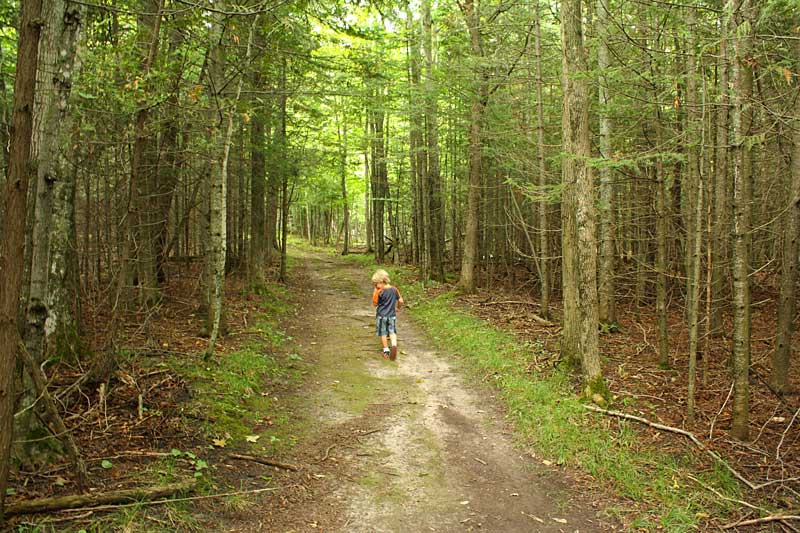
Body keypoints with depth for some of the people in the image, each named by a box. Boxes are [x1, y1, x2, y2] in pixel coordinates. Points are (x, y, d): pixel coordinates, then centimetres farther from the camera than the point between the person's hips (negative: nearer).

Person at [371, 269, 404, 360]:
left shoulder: (379, 292, -16)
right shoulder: (394, 289, -2)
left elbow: (375, 304, -7)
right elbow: (401, 301, 5)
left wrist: (375, 292, -6)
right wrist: (397, 308, 23)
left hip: (381, 315, -3)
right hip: (392, 315, 3)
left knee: (383, 333, 10)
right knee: (392, 332, 11)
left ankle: (386, 350, 16)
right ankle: (394, 344, -16)